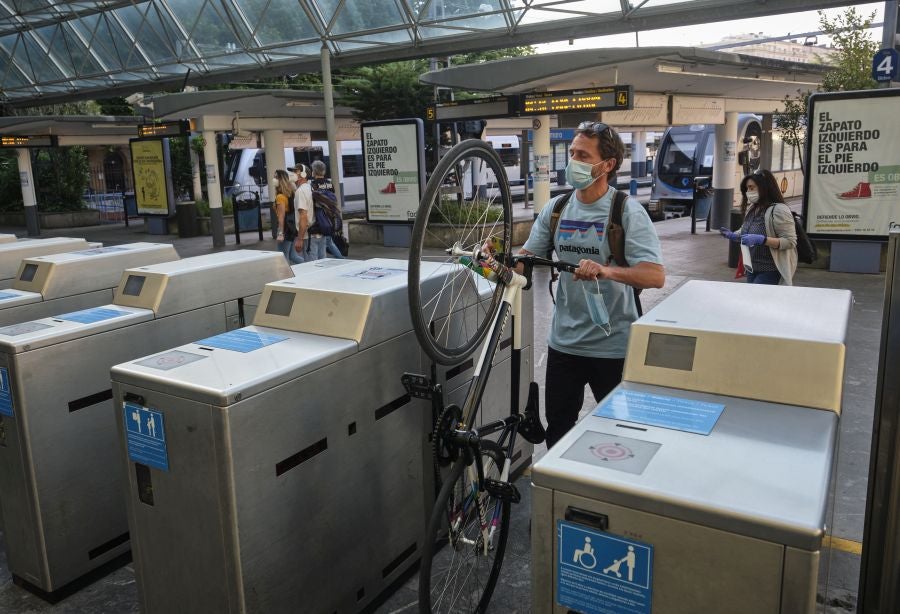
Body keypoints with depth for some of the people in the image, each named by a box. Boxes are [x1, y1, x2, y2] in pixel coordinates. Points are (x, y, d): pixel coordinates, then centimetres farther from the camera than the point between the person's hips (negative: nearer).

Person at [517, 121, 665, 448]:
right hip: (564, 341, 4)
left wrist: (606, 271, -38)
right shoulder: (555, 209, 3)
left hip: (614, 345, -4)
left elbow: (656, 275, -21)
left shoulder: (628, 212, -12)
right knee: (557, 428, 16)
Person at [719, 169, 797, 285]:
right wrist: (733, 236, 6)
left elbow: (790, 242, -19)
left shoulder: (779, 210, -15)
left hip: (770, 271, -8)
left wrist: (761, 240, -28)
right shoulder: (753, 209, 11)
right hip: (752, 269, 8)